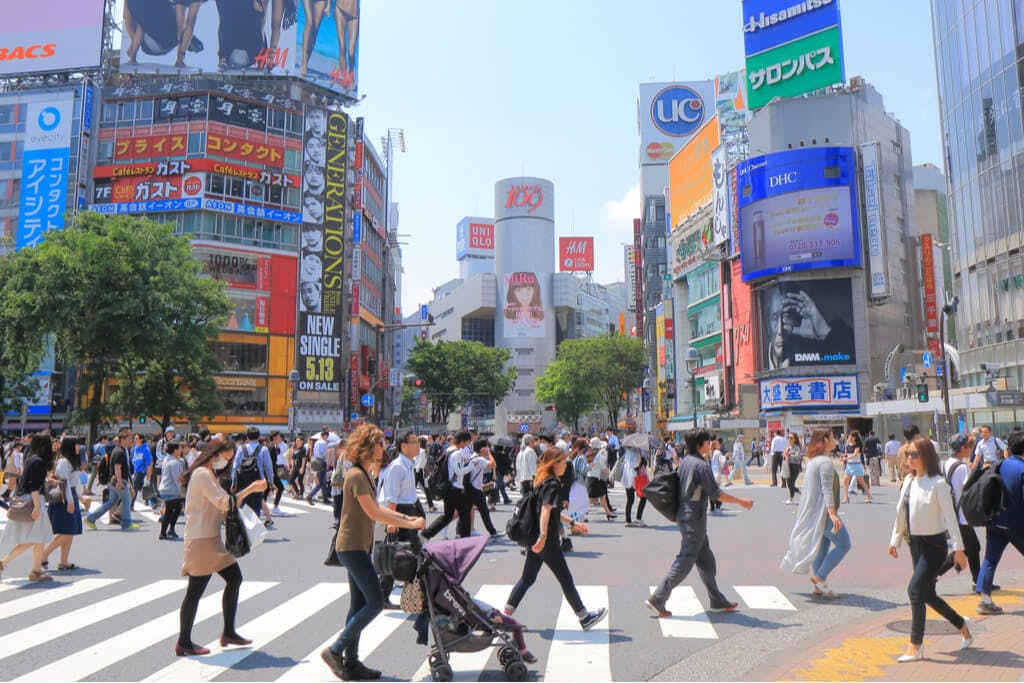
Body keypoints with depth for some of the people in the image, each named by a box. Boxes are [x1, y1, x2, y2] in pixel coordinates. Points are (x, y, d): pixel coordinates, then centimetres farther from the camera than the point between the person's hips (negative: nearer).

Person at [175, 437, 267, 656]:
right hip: (201, 541, -11)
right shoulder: (202, 474, -14)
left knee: (234, 578, 13)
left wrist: (251, 490, 6)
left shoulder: (209, 474, 19)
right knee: (195, 591, -1)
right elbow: (223, 503, -20)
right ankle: (183, 643, 11)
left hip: (213, 540, 11)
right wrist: (250, 490, -15)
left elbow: (224, 502, 16)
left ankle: (228, 632, 21)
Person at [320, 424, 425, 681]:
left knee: (359, 605, 12)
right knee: (375, 602, -8)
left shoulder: (365, 474, 13)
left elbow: (375, 508, 18)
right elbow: (373, 513, -22)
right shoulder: (356, 476, -18)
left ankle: (351, 661, 19)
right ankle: (335, 650, 1)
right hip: (352, 547, -10)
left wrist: (406, 517, 7)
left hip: (359, 547, 10)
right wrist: (410, 525, -20)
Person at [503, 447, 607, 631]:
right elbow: (546, 510, -27)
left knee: (527, 578, 13)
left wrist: (572, 523, 28)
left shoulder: (543, 482, 14)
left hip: (535, 539, 9)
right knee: (565, 579, 4)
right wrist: (543, 536, -36)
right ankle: (584, 618, 16)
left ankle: (506, 614, 12)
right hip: (548, 542, -9)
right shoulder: (553, 485, -14)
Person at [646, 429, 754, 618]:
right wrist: (741, 501, -7)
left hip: (684, 515, 10)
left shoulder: (684, 461, 10)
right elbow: (715, 494, -16)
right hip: (694, 517, -10)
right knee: (685, 561, -5)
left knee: (706, 559, 17)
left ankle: (718, 601, 26)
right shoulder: (700, 464, -17)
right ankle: (657, 599, -5)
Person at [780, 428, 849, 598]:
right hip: (822, 511, -10)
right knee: (843, 544, -3)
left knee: (824, 544, 14)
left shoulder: (813, 460, 16)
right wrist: (832, 513, -31)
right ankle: (820, 577, -3)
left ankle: (819, 586, 15)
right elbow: (827, 490, -24)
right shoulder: (825, 462, -15)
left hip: (811, 512, 10)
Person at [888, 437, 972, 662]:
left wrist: (958, 548, -16)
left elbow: (950, 516, -15)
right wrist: (895, 540, 16)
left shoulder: (938, 483, -14)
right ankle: (961, 625, 38)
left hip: (934, 544, -7)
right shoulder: (909, 481, 7)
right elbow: (901, 512, 13)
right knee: (927, 594, 14)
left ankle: (915, 646, -2)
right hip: (915, 542, 7)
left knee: (915, 590, -12)